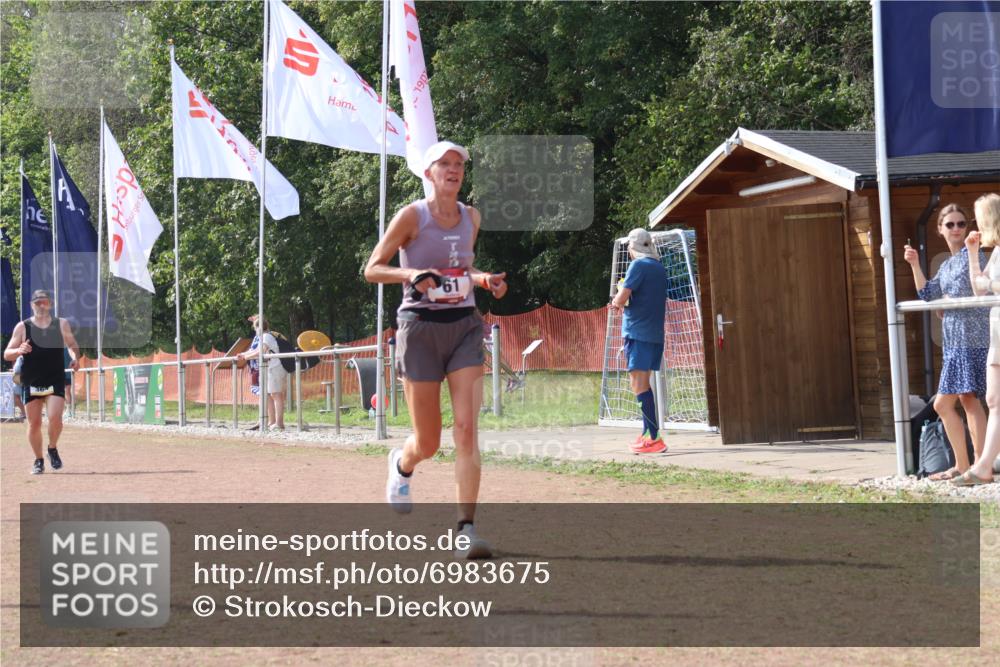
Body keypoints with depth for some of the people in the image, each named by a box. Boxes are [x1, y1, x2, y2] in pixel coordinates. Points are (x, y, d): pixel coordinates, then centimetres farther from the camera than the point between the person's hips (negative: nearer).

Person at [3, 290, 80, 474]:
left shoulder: (61, 325, 5)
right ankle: (38, 460, 21)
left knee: (55, 418, -16)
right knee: (34, 423, 3)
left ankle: (53, 449, 11)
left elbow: (72, 345, 19)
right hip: (30, 383, 0)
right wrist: (19, 351, -22)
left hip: (55, 382, 0)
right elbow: (7, 354, 0)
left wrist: (75, 358, -3)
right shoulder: (22, 327, 0)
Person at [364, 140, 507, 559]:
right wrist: (411, 274, -21)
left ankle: (466, 528, -14)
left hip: (465, 326, 3)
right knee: (427, 443, 3)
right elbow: (372, 269, -3)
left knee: (467, 428, -13)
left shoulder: (471, 218, 10)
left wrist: (485, 281, 4)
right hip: (421, 327, -3)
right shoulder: (412, 216, -5)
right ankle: (401, 464, 41)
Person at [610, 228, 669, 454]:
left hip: (638, 332, -8)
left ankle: (654, 438, -16)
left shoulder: (638, 266, -10)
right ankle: (648, 433, 19)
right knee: (643, 384, 16)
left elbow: (621, 299, -14)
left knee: (638, 384, -10)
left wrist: (617, 301, 7)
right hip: (655, 333, 8)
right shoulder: (659, 267, 15)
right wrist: (624, 304, 22)